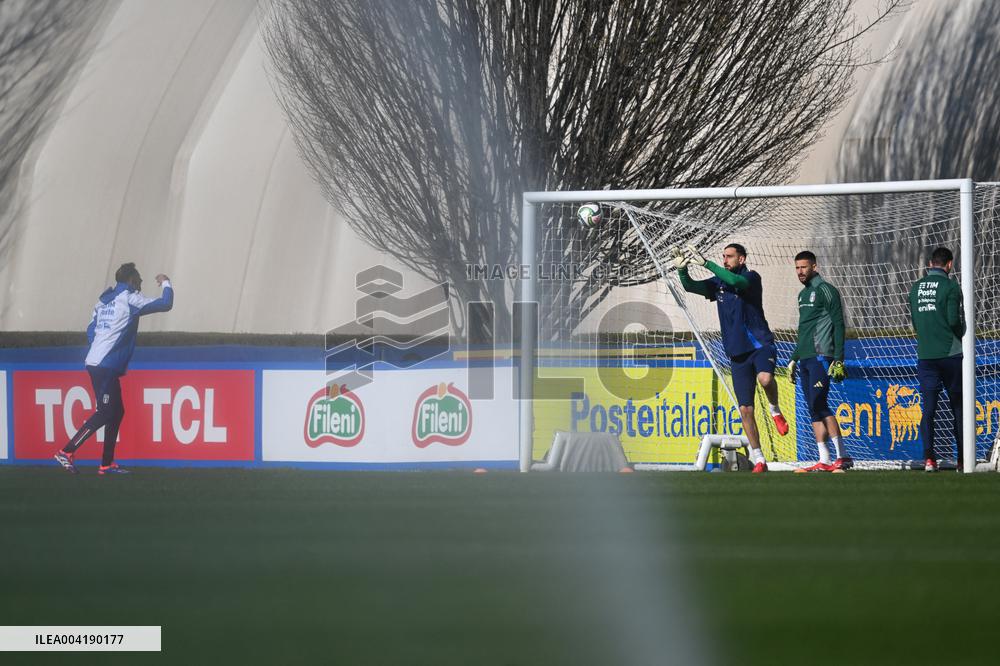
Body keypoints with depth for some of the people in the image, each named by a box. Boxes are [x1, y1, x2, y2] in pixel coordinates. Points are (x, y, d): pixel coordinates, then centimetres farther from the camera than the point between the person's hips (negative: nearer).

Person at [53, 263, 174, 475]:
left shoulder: (105, 301, 17)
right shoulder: (129, 299, -7)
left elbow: (91, 331, 19)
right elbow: (165, 304, -8)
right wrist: (165, 283, 11)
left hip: (96, 363, 9)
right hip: (106, 367, -9)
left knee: (117, 411, 12)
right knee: (104, 413, -10)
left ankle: (107, 464, 12)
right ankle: (67, 452, -14)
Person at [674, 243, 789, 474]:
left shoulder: (751, 278, -5)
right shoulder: (718, 283, 11)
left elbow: (735, 281, -26)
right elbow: (690, 286, 3)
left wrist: (706, 263, -29)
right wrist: (682, 270, -18)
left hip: (760, 344, -5)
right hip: (737, 353, 5)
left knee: (765, 378, -37)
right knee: (745, 409, 1)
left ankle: (775, 411, -6)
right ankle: (758, 460, 8)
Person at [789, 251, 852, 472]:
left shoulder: (826, 290, -6)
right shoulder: (803, 294, 20)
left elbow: (838, 325, -10)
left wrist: (839, 359, -16)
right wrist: (794, 359, 25)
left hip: (821, 356, -9)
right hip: (805, 359, 9)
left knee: (818, 406, -15)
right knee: (815, 409, 4)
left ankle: (842, 456, -14)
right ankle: (824, 461, 3)